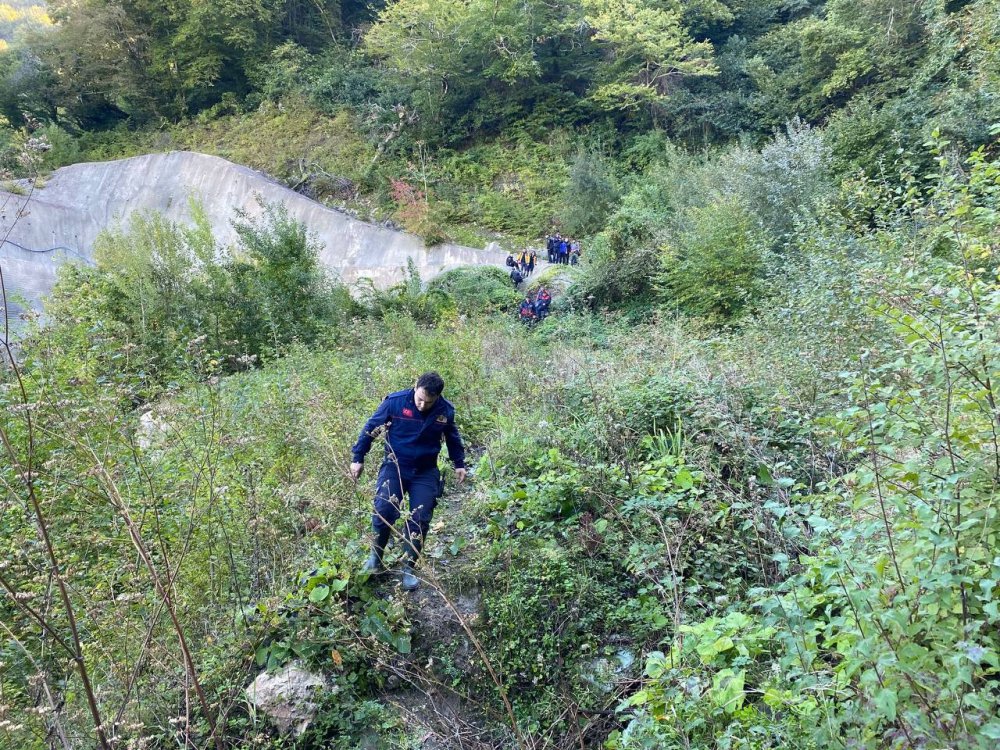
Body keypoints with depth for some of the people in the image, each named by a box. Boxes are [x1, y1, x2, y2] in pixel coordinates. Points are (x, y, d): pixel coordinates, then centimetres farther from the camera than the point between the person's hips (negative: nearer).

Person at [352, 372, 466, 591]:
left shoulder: (445, 410, -10)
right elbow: (371, 427, -5)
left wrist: (459, 464, 14)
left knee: (420, 519, -5)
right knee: (384, 510, -18)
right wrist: (358, 458, -1)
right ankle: (376, 558, 6)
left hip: (425, 472, 2)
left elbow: (452, 437, 12)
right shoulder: (395, 401, -17)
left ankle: (409, 568, 12)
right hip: (394, 466, -1)